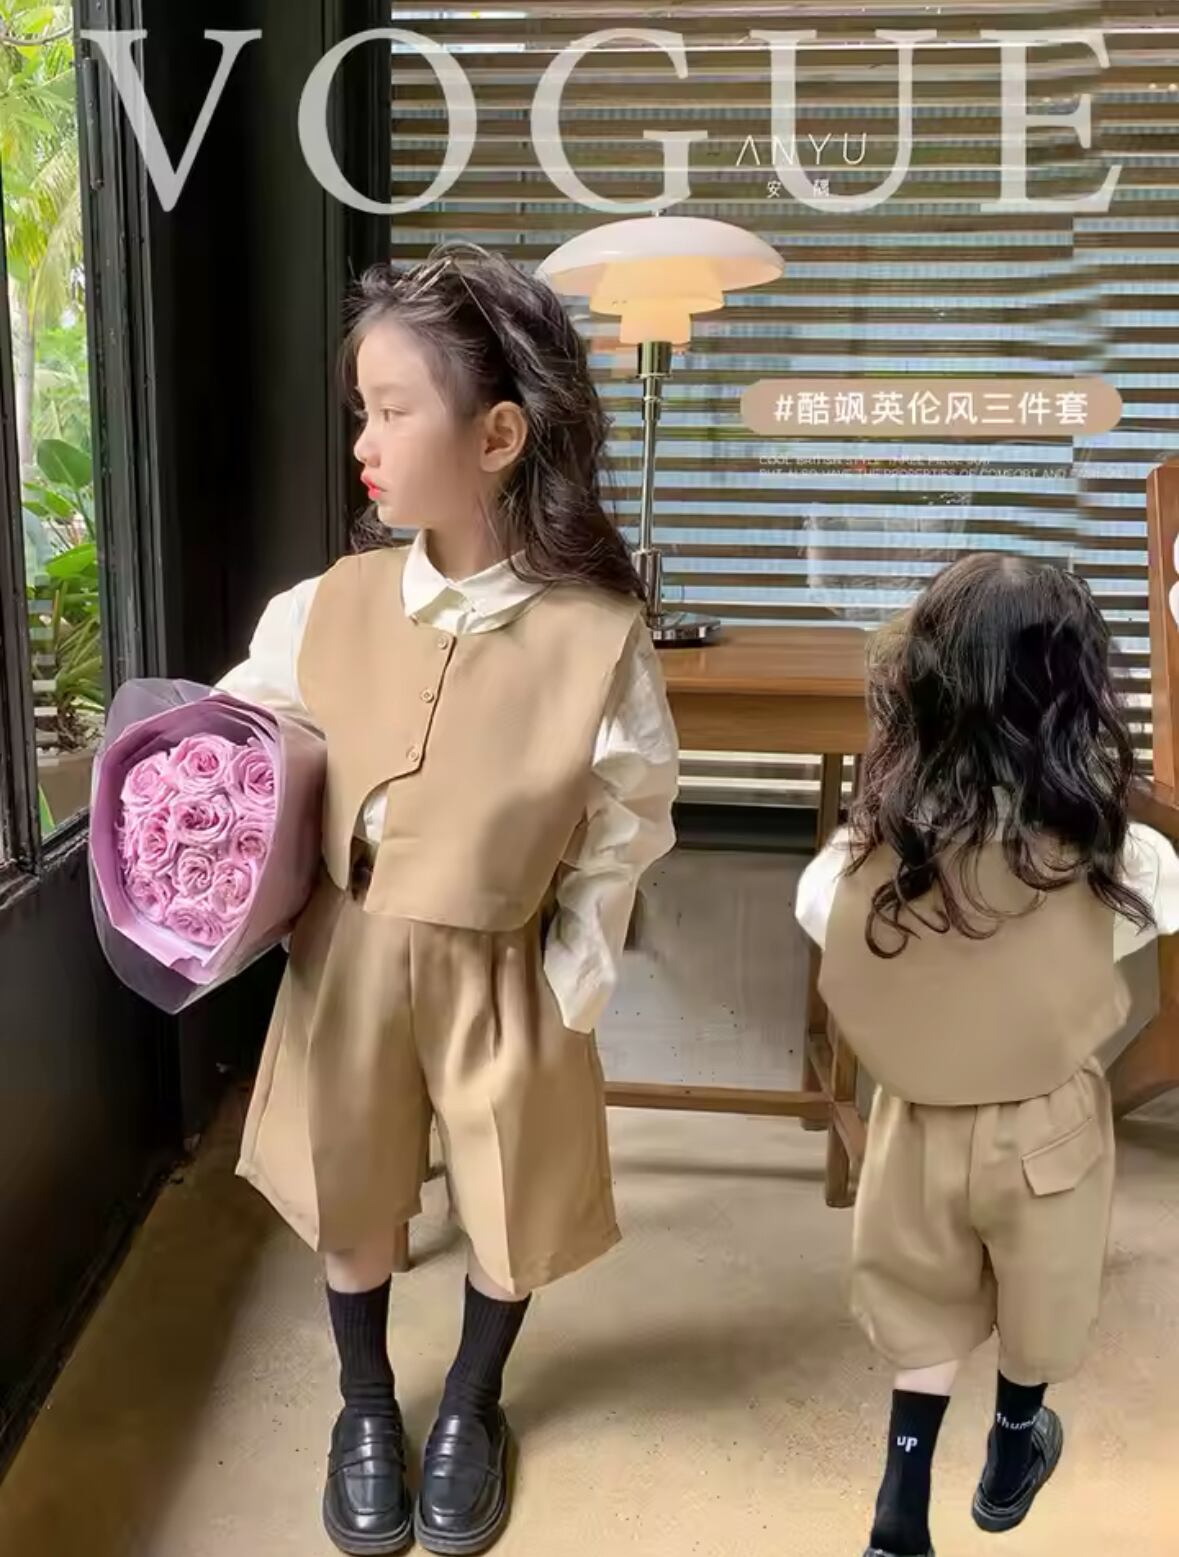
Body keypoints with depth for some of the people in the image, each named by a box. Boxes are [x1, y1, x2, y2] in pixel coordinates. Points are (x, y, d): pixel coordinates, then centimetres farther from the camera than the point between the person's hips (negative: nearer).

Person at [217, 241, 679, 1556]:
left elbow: (621, 835, -9)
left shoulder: (597, 637, -18)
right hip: (346, 956, 2)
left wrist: (562, 995, -8)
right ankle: (366, 1406, 47)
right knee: (348, 1196, 19)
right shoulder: (326, 609, -9)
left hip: (502, 972, -2)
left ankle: (470, 1407, 48)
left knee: (509, 1204, 17)